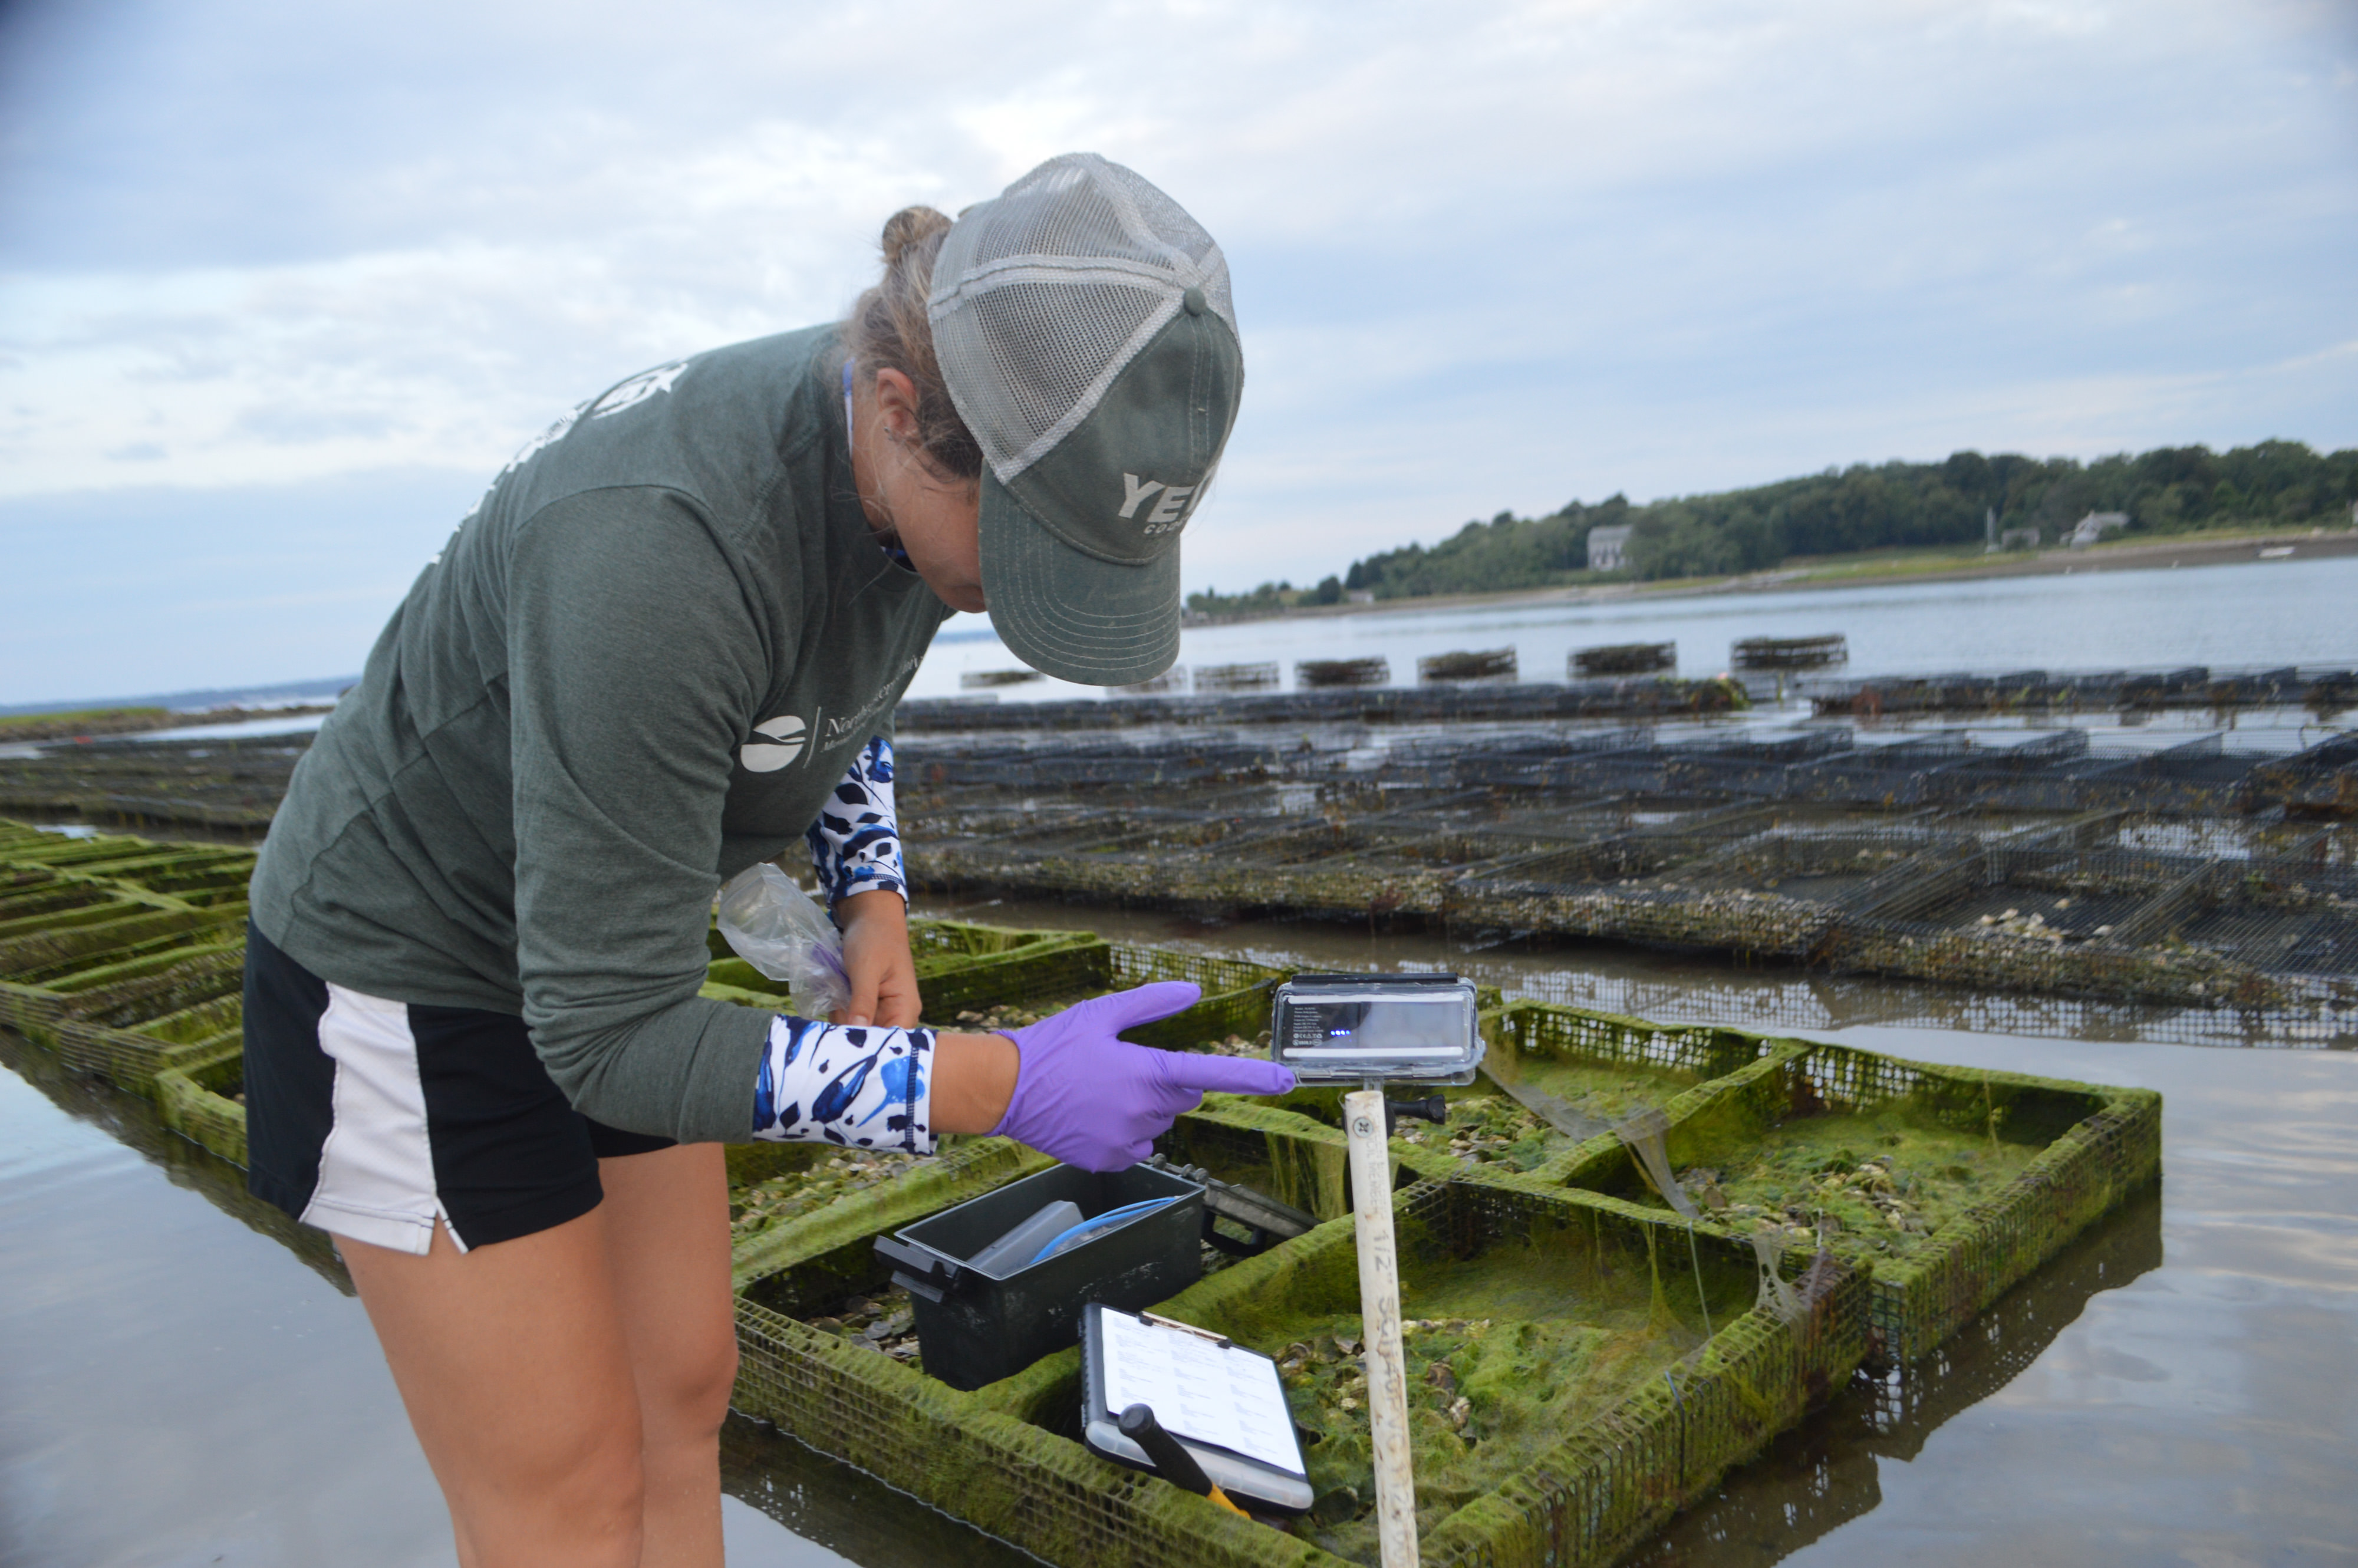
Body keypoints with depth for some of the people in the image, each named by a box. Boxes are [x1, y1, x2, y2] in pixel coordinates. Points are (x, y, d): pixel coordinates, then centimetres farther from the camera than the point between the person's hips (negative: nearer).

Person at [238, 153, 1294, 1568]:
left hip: (603, 932, 7)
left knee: (683, 1402, 13)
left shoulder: (932, 461, -14)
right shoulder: (657, 547, -38)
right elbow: (608, 1037, -32)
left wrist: (876, 896, -4)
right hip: (412, 970, -7)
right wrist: (1002, 1086, -37)